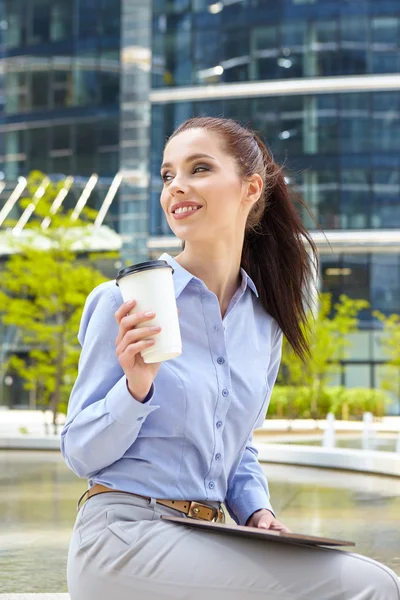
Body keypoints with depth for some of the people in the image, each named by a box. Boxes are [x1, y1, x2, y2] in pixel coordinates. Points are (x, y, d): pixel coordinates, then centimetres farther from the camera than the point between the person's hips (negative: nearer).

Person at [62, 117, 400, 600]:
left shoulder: (264, 327, 10)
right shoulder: (125, 303, -6)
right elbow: (81, 455, -4)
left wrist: (257, 510, 3)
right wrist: (137, 386, -21)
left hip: (204, 541, 6)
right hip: (124, 536, -6)